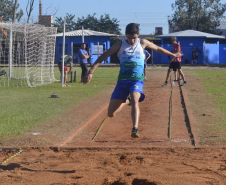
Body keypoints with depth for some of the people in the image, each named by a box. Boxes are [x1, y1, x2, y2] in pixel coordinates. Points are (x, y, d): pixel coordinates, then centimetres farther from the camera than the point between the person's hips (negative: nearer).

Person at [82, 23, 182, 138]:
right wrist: (91, 72, -7)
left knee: (135, 100, -35)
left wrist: (173, 55, 35)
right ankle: (125, 101, 34)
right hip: (122, 80, 2)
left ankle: (135, 129, -43)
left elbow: (157, 49, 26)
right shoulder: (120, 45, 5)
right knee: (111, 114, 1)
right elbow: (102, 57, 3)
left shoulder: (143, 43, 8)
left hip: (137, 80, -2)